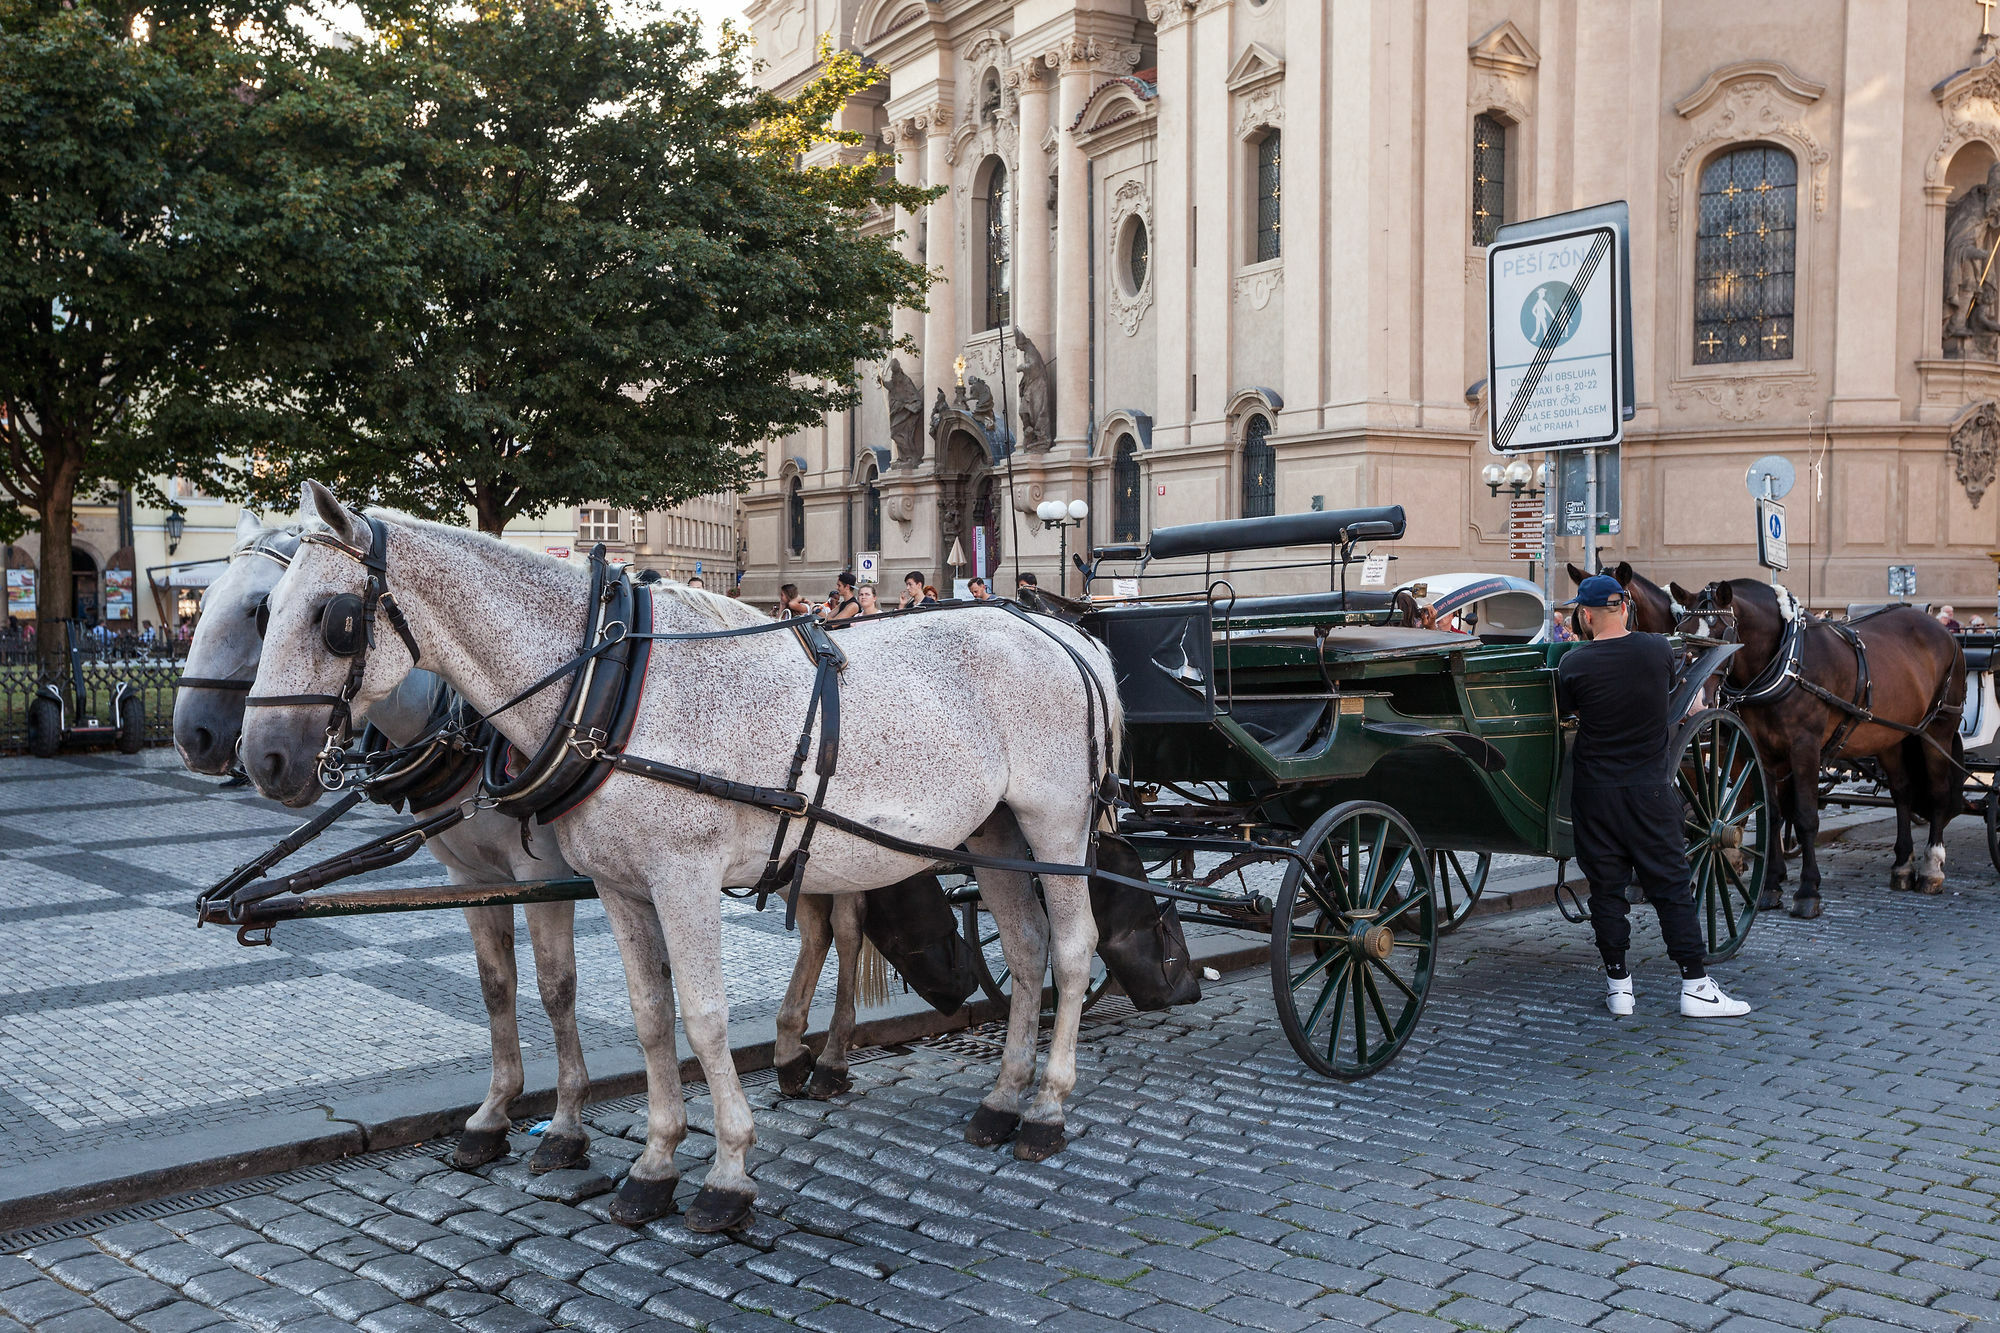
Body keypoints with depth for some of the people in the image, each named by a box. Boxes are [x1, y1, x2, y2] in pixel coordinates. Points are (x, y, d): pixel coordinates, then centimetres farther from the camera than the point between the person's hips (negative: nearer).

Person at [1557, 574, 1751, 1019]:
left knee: (1606, 886, 7)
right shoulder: (1658, 649, -2)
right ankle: (1695, 986, 7)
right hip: (1650, 787, 1)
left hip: (1594, 789, -1)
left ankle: (1618, 985, 12)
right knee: (1670, 886, 6)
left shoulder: (1574, 663, -10)